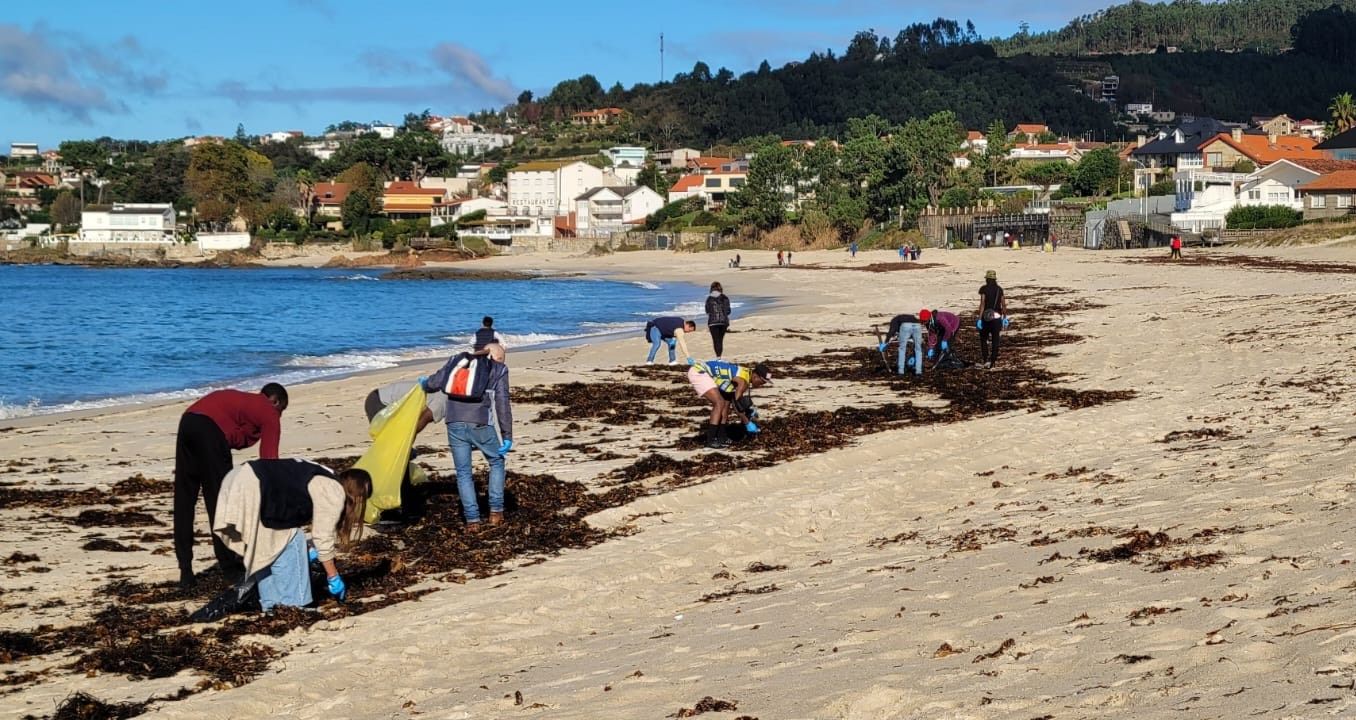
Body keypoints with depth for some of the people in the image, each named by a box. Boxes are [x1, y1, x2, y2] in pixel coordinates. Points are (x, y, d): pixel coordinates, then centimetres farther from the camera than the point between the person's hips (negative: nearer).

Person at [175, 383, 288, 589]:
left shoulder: (242, 400, 35)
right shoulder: (269, 414, 16)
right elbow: (269, 462, 11)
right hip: (210, 430, -7)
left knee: (184, 502, 11)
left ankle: (185, 571, 14)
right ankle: (230, 568, 14)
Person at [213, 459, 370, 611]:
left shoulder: (323, 484, 24)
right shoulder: (334, 493, -3)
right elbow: (323, 538, -2)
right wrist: (333, 577, 7)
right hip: (251, 492, -10)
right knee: (291, 540, 0)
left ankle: (271, 603, 24)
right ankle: (291, 605, 5)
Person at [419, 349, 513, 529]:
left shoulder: (456, 360, 16)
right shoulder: (498, 369, 9)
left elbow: (434, 384, 13)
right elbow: (502, 404, 1)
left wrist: (424, 383, 36)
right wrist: (507, 435, 1)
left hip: (455, 424, 2)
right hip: (481, 425, -2)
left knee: (463, 472, 11)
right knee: (496, 462, 21)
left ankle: (472, 519, 6)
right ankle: (496, 511, 15)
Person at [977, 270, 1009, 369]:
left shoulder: (984, 289, -6)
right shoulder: (999, 289, 5)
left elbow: (982, 304, -13)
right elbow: (1003, 304, 4)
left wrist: (979, 319, -13)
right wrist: (1005, 318, 14)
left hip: (986, 317, -3)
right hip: (997, 317, 3)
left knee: (983, 339, 12)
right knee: (995, 340, 9)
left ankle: (985, 359, -1)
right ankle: (993, 362, 9)